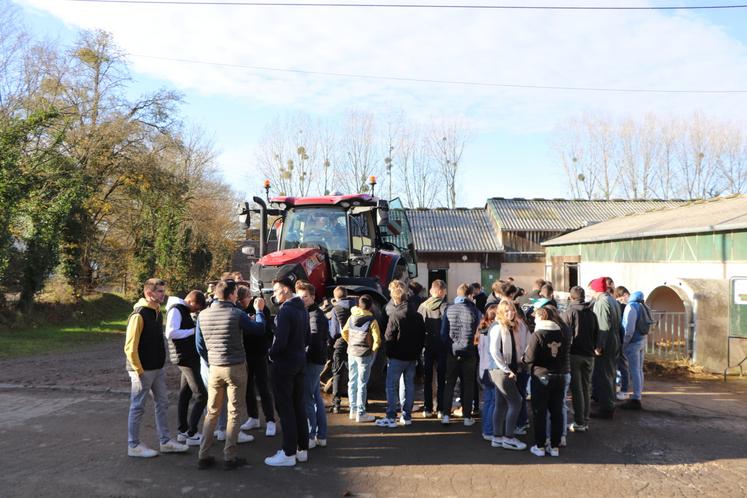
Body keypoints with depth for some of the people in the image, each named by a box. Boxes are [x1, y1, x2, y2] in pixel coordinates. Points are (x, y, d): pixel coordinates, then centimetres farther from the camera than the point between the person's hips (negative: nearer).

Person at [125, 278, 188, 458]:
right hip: (143, 370, -9)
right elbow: (130, 347, -20)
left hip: (157, 369, 9)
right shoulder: (139, 315, -18)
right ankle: (134, 446, 15)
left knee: (162, 404, 13)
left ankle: (165, 441, 22)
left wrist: (160, 362, 15)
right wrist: (139, 370, -19)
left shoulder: (158, 313, 9)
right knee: (137, 407, 4)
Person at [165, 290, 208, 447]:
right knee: (201, 396, -9)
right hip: (185, 358, -10)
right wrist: (193, 331, -19)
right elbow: (170, 333, -24)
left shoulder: (184, 310, 14)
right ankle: (191, 434, -5)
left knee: (185, 394, 14)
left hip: (190, 358, 10)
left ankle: (183, 432, 21)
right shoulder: (176, 310, -14)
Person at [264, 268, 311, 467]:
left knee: (285, 408, -1)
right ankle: (302, 449, 24)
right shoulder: (302, 308, 8)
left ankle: (289, 453, 5)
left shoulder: (285, 311, -19)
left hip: (284, 363, -9)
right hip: (300, 362, 9)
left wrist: (272, 354, -6)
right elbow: (307, 337, 14)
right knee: (298, 405, 15)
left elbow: (280, 340, -23)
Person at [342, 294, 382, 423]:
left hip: (351, 353, 5)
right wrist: (373, 350, -1)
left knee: (352, 382, 14)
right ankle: (360, 414, 7)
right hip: (365, 354, -5)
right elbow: (377, 340, -17)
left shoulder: (351, 317, 2)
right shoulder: (372, 321, -14)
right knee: (362, 384, 1)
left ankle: (353, 410, 24)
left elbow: (344, 332, 11)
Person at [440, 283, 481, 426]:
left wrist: (447, 346, 11)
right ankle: (467, 416, 12)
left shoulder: (449, 309, -2)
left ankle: (446, 415, 6)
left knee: (449, 383, 10)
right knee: (467, 384, 9)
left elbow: (443, 332, 1)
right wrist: (474, 347, 10)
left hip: (452, 351, 2)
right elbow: (478, 331, -4)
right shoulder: (474, 310, -9)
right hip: (469, 353, -1)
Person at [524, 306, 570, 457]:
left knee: (540, 412, 4)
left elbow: (529, 358, -17)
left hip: (541, 377, -5)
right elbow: (566, 353, 10)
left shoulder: (537, 334, -15)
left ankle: (540, 446, 10)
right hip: (558, 376, 5)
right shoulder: (560, 333, 4)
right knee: (557, 412, 11)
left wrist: (524, 357, 4)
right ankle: (555, 446, 16)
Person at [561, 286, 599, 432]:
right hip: (589, 355, 5)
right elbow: (597, 334, 12)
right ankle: (585, 421, 16)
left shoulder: (568, 312, -8)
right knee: (586, 388, 12)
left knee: (577, 389, -1)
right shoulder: (592, 314, 8)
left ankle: (579, 423, -1)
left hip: (574, 354, -4)